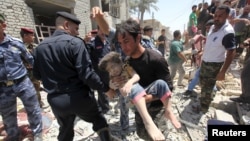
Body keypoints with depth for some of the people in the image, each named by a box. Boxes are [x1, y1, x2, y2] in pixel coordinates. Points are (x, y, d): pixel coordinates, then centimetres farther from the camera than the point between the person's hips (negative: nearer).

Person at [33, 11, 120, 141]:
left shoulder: (40, 47, 3)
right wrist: (105, 88, -12)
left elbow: (37, 75, 13)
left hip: (56, 100, 6)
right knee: (99, 121, 22)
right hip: (80, 97, -5)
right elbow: (86, 73, -23)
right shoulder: (75, 43, -15)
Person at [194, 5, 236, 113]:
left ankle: (203, 107, 25)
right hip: (205, 61, 8)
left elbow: (231, 53, -23)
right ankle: (209, 96, 52)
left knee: (207, 87, 5)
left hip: (214, 64, -8)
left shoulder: (228, 32, -25)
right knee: (203, 81, 25)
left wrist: (223, 72, -25)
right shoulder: (213, 27, 0)